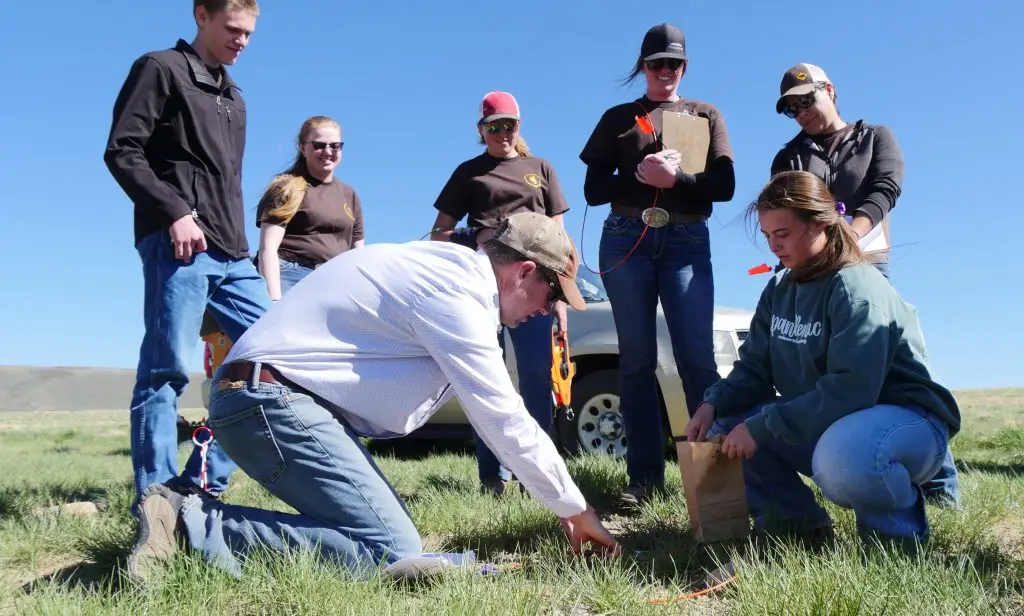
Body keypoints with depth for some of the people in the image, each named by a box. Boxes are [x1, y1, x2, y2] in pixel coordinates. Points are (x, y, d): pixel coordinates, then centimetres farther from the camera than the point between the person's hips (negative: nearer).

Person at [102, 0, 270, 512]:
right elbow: (121, 152, -7)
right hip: (178, 243, -8)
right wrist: (174, 212, -17)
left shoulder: (233, 97, 26)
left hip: (232, 253, 8)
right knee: (166, 369, -9)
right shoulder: (161, 69, 4)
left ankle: (204, 483, 8)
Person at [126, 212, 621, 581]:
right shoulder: (455, 294, -16)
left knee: (386, 526, 6)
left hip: (274, 397, 11)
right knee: (390, 549, -16)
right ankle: (192, 525, -16)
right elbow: (505, 421, -13)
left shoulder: (447, 267, 15)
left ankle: (191, 516, 4)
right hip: (271, 399, -11)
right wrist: (576, 510, 0)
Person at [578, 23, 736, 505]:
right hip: (626, 241, 1)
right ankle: (645, 476, -1)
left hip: (687, 243, 0)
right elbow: (594, 190, 7)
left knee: (697, 357, -10)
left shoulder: (706, 115, 16)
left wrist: (675, 179, -14)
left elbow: (723, 186, 4)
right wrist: (640, 177, -10)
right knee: (636, 360, -2)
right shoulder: (618, 118, 16)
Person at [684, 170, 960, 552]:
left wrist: (761, 427, -30)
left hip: (907, 420, -7)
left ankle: (898, 525, -8)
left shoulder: (858, 288, -20)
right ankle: (795, 519, 6)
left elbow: (849, 391, -31)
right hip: (823, 424, 8)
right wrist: (713, 404, -17)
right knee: (724, 425, -3)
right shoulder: (779, 290, 4)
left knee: (841, 456, -41)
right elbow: (754, 370, 3)